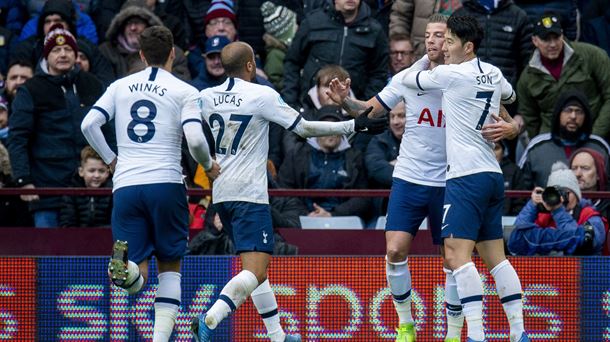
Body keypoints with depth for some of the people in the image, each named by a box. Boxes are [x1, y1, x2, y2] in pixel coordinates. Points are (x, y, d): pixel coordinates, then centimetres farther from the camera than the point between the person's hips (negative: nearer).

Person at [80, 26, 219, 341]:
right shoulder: (184, 92, 3)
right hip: (166, 183, -2)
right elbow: (195, 139, -10)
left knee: (137, 279, 2)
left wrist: (110, 160, 18)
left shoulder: (120, 87, 12)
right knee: (170, 267, 13)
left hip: (125, 186, 2)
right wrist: (208, 166, 10)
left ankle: (124, 267, -34)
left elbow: (89, 124, 4)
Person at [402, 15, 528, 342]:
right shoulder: (493, 74, 13)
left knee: (456, 253, -14)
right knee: (495, 256, 11)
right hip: (493, 175, 9)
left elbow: (409, 80, 7)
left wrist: (421, 67, 28)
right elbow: (509, 95, 36)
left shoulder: (450, 74, -9)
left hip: (466, 176, -9)